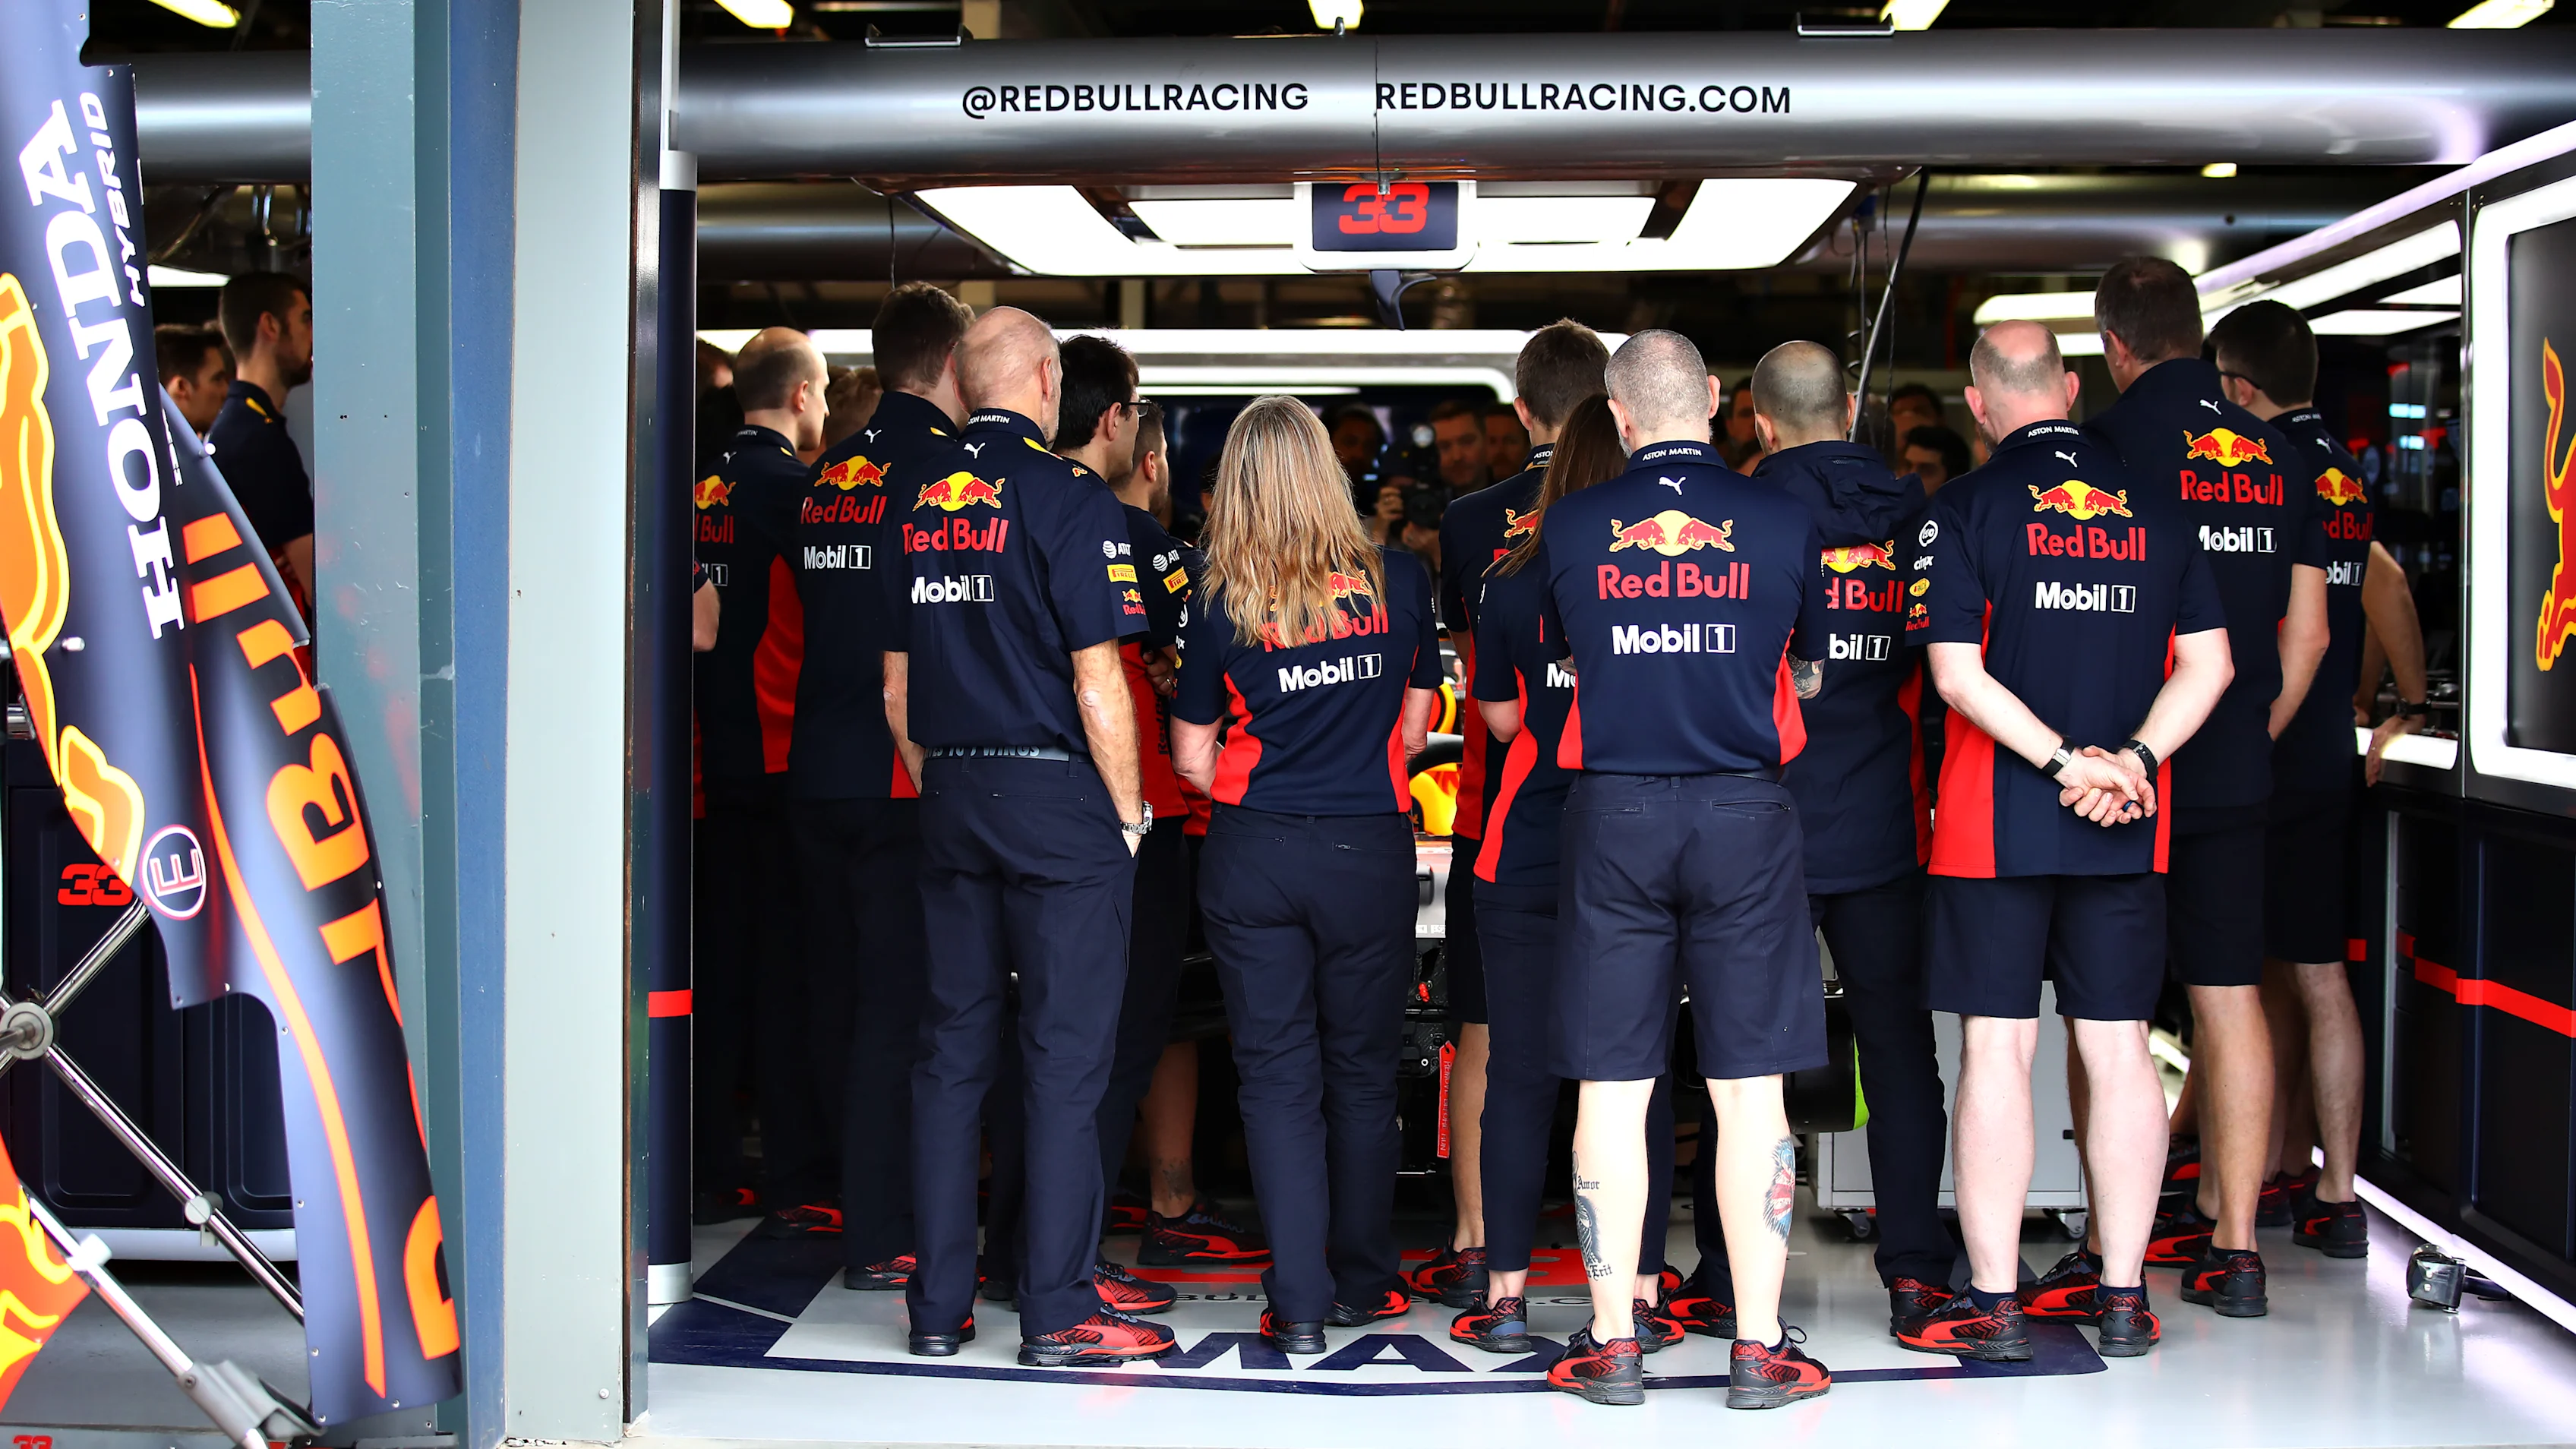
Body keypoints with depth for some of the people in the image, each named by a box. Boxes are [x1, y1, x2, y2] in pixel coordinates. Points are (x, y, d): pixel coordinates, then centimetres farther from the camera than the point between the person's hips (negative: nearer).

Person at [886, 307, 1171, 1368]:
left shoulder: (913, 498, 7)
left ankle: (937, 1303, 16)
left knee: (951, 1049, 11)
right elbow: (1097, 682, -13)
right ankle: (1056, 1311, 4)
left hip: (951, 800, 6)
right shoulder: (1065, 497, -11)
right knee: (1064, 1057, 0)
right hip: (1057, 800, -6)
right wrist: (1130, 810, -3)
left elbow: (896, 686, 11)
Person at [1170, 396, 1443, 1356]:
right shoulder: (1398, 582, -2)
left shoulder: (1224, 604, -5)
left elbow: (1192, 756, 0)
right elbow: (1415, 723, 8)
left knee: (1276, 1076, 5)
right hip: (1372, 853, 1)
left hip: (1253, 856, -1)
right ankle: (1363, 1283, 25)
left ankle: (1299, 1306, 3)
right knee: (1362, 1071, 14)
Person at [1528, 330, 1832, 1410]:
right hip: (1745, 809, 0)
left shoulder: (1568, 527, 1)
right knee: (1751, 1088, 4)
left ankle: (1612, 1343, 10)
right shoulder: (1782, 521, 1)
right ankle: (1759, 1348, 8)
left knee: (1612, 1088, 5)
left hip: (1612, 815, 0)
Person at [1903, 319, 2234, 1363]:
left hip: (1997, 821, -3)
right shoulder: (2155, 509, 8)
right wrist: (2130, 758, -7)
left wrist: (2064, 759, -12)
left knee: (1996, 1049, 1)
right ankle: (2122, 1294, 15)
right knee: (2119, 1049, 8)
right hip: (2131, 827, 4)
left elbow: (1958, 672, -13)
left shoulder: (1966, 509, -4)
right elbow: (2208, 662, 3)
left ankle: (1994, 1303, 4)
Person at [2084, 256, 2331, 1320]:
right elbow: (2308, 632, 9)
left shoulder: (2111, 441, -9)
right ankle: (2229, 1240, 10)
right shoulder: (2276, 452, 8)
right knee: (2230, 997, 8)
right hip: (2236, 775, 5)